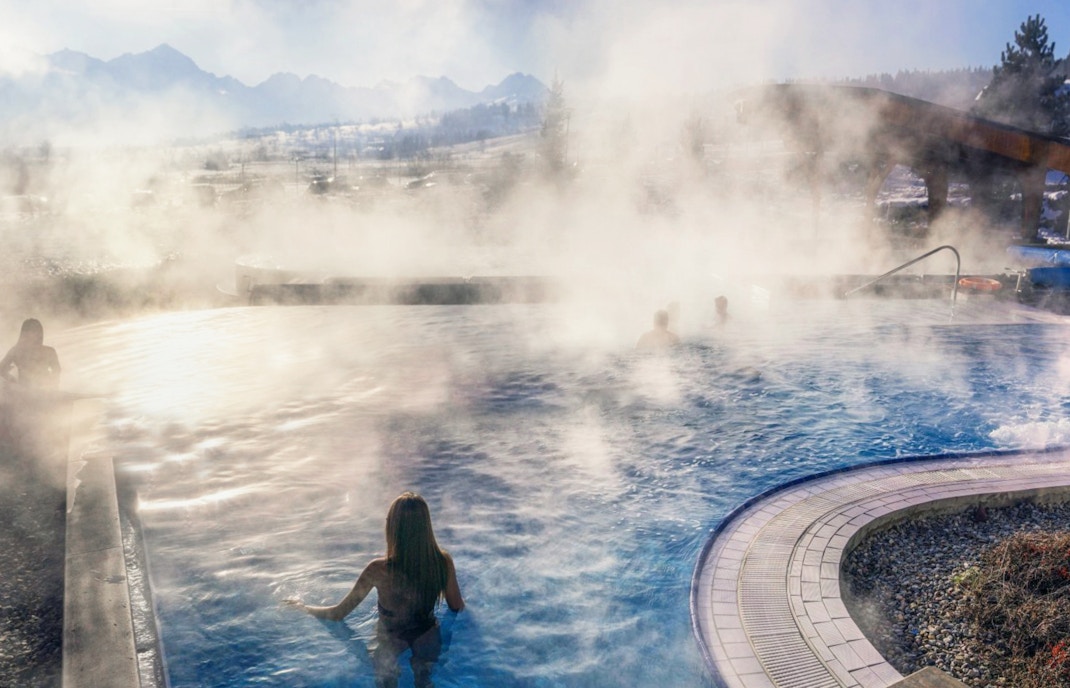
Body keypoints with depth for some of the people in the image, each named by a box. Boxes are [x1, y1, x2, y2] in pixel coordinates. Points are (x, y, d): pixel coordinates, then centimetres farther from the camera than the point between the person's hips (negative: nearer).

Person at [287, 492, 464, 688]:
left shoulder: (378, 570, -27)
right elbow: (457, 607, -4)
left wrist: (303, 606, 4)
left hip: (390, 642, -2)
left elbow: (338, 613, -14)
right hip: (428, 641, 2)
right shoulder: (443, 561, -22)